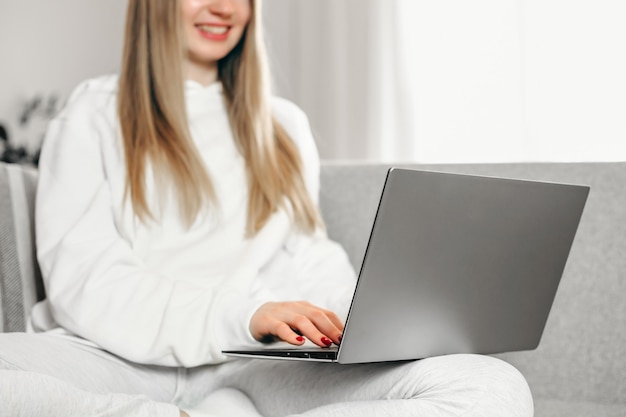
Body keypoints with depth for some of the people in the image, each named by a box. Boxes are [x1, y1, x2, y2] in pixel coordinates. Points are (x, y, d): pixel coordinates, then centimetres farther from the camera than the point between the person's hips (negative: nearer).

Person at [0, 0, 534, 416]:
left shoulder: (285, 126, 26)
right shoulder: (94, 116, 13)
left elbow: (312, 261, 18)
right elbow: (81, 280, -2)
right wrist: (241, 314, -18)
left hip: (252, 368, 3)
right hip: (122, 358, -2)